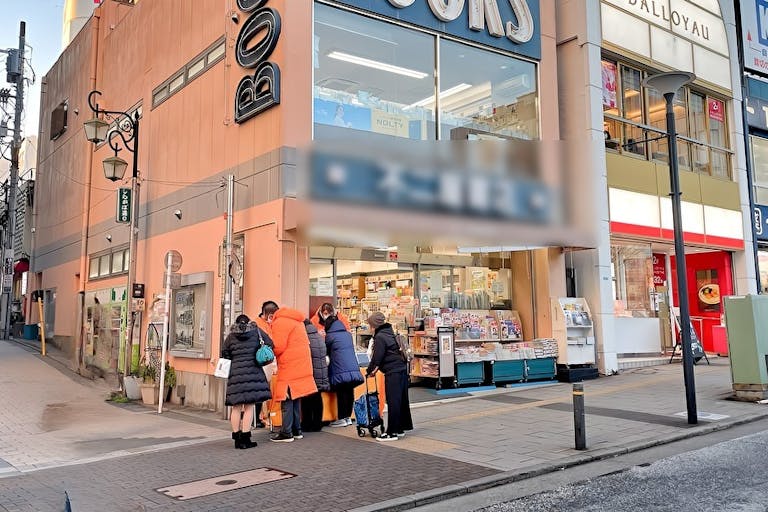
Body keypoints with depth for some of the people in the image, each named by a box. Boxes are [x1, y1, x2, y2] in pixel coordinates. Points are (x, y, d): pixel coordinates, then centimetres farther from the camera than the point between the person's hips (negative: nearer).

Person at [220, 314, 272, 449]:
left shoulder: (231, 336, 8)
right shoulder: (256, 331, 5)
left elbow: (224, 353, 6)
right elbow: (270, 344, 4)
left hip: (235, 373, 2)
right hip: (253, 372, -2)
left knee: (236, 407, 9)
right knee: (249, 407, 2)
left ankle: (237, 438, 14)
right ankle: (245, 439, 2)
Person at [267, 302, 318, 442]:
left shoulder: (279, 323, -10)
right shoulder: (295, 320, 20)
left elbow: (278, 347, -15)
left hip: (289, 368, -9)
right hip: (301, 366, 9)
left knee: (287, 400, -4)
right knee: (295, 399, 14)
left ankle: (286, 433, 0)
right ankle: (296, 430, 20)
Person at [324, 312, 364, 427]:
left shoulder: (329, 336, -3)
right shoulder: (348, 334, 14)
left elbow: (326, 352, 8)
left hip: (340, 371, -5)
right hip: (353, 369, 5)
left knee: (341, 394, 0)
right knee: (349, 393, 10)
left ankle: (342, 419, 4)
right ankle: (348, 417, 16)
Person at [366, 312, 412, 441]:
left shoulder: (380, 337, -11)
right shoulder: (389, 333, 17)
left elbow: (376, 357, -12)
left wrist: (369, 371, 2)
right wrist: (377, 368, 19)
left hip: (392, 373, -10)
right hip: (402, 370, 10)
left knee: (393, 402, -5)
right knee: (402, 400, 14)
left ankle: (392, 432, -1)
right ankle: (401, 428, 24)